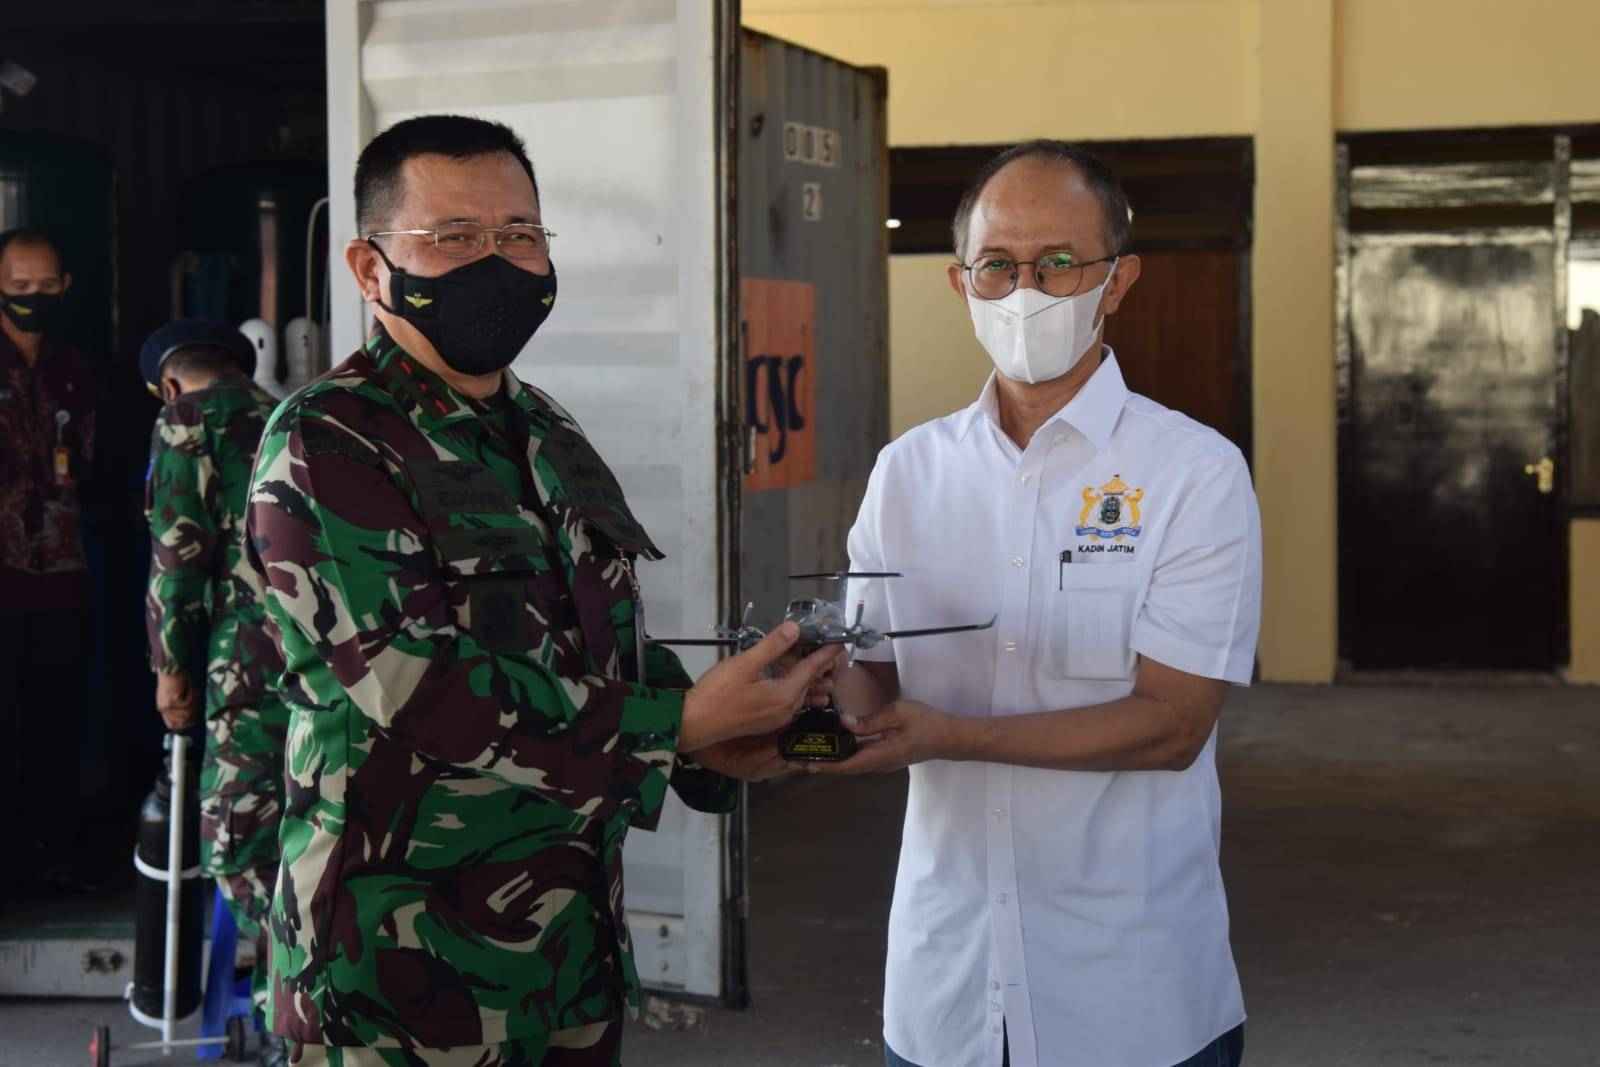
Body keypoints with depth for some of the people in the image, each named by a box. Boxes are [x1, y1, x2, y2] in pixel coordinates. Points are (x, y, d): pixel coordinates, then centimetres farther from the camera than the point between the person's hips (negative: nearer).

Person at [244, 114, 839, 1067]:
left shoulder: (546, 434, 12)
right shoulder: (325, 447, -14)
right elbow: (423, 693, -23)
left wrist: (723, 738, 0)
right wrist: (687, 723, -22)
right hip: (407, 960, -7)